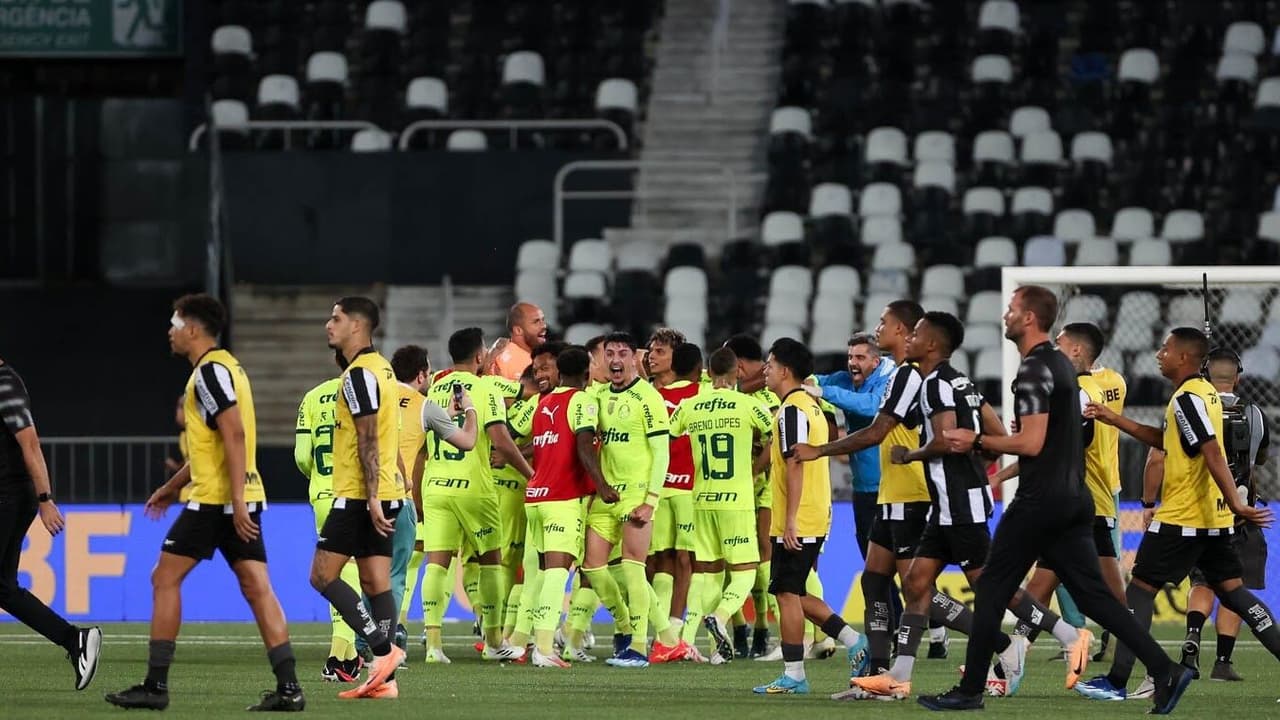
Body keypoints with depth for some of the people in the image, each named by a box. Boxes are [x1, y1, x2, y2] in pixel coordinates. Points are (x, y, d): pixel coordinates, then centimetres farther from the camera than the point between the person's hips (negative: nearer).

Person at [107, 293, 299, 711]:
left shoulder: (211, 371, -11)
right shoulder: (226, 367, 20)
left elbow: (234, 435, -21)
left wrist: (236, 500, -25)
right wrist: (173, 486, 33)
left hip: (214, 500, -9)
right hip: (243, 500, 9)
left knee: (165, 579, 0)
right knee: (257, 588, 2)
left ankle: (156, 685, 1)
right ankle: (288, 688, -6)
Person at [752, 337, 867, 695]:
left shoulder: (791, 410, -14)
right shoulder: (811, 404, 16)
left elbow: (795, 466, -20)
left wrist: (790, 521, -22)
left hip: (795, 524, -10)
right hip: (816, 518, 10)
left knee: (787, 594, -4)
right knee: (794, 594, 15)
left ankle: (793, 675, -2)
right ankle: (854, 642, 11)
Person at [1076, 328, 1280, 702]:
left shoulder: (1187, 399, -16)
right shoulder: (1205, 393, 14)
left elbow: (1212, 453, -25)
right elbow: (1167, 441, 25)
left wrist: (1235, 503, -31)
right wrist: (1116, 421, 24)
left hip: (1181, 518, -9)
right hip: (1214, 520, 9)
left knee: (1140, 590, -1)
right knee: (1232, 591, 10)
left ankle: (1117, 681, -1)